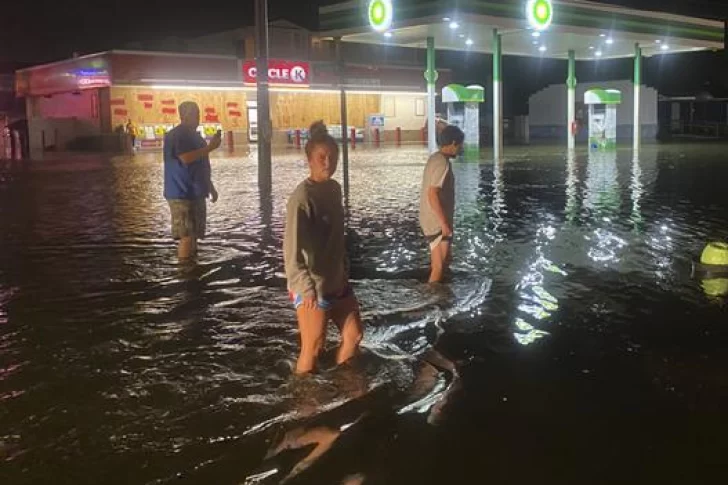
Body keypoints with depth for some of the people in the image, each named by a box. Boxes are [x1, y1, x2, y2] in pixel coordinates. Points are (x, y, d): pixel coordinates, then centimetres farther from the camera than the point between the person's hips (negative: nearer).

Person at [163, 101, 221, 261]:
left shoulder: (194, 135, 18)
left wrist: (210, 187, 25)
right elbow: (186, 158, -26)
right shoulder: (176, 135, -12)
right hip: (182, 194, -9)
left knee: (194, 234, 12)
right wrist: (210, 147, -22)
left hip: (195, 193, 9)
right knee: (187, 235, -11)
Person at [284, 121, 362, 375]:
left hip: (338, 281, 9)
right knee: (313, 348, 2)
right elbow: (291, 249, -25)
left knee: (354, 335, 17)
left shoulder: (335, 189, 4)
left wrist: (345, 272, 17)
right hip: (312, 287, -8)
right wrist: (306, 289, -32)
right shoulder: (302, 197, -21)